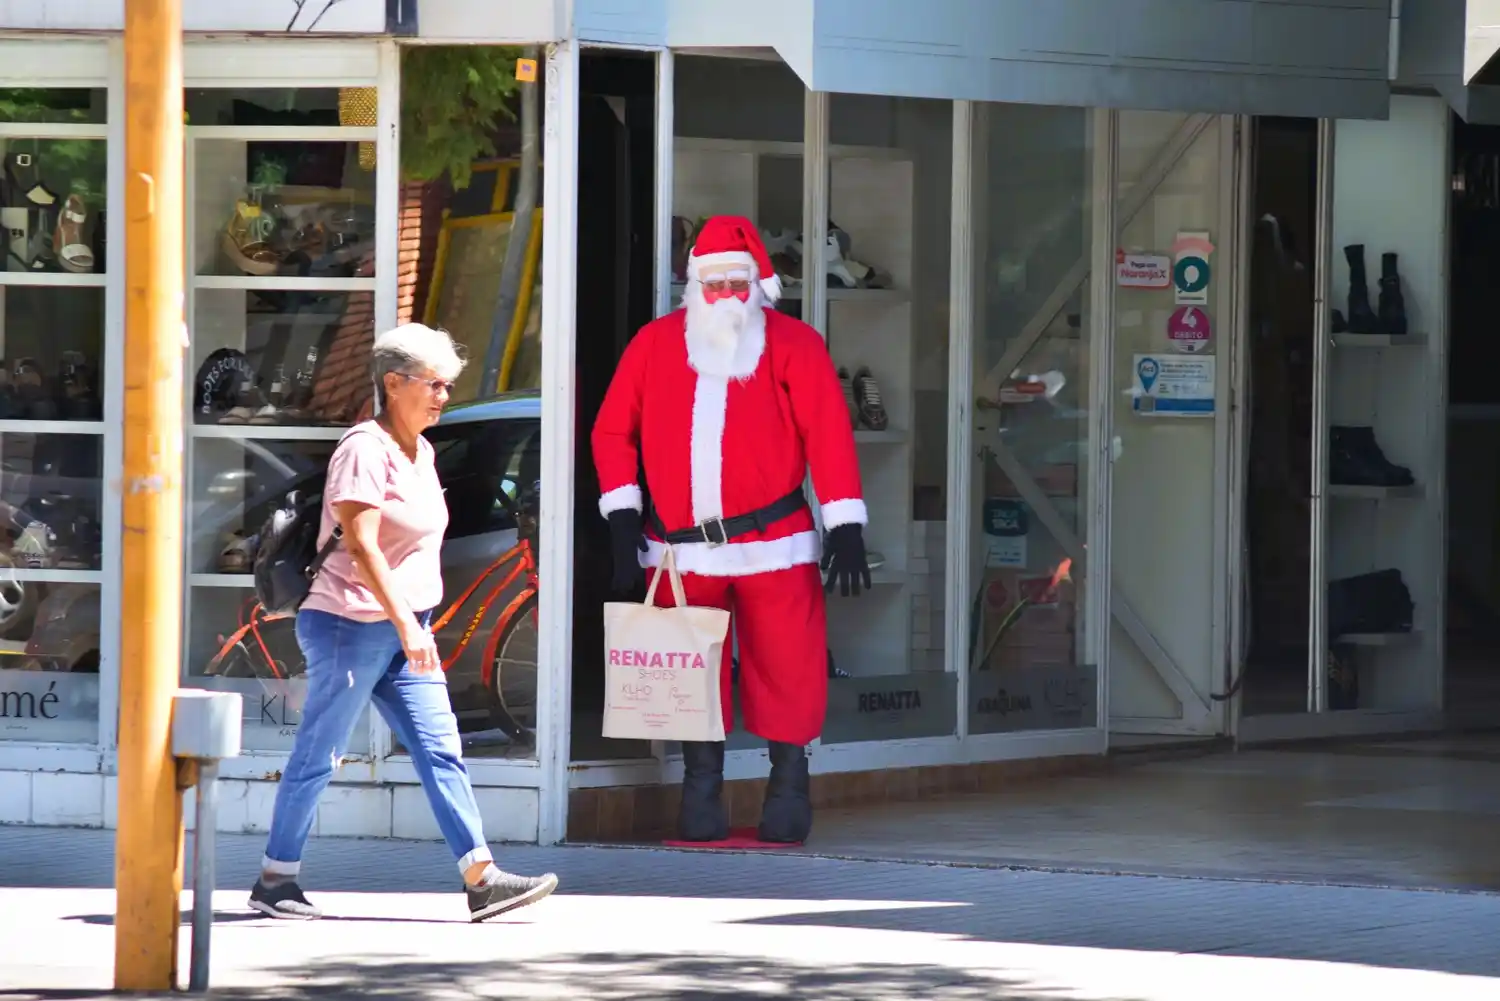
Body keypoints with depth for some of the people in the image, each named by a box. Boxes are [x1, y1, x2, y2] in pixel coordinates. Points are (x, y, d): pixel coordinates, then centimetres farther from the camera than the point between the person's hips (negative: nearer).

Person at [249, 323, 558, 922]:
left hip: (404, 629, 9)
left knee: (440, 750, 1)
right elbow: (361, 543, -21)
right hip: (352, 625, -9)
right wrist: (405, 623, -27)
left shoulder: (420, 452, 14)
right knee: (318, 757, -1)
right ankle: (274, 880, 8)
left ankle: (481, 878, -3)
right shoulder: (366, 449, -14)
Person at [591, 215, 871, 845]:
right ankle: (700, 807, 13)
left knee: (785, 671, -2)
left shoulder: (793, 345, 1)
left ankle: (788, 788, 12)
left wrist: (845, 528, -13)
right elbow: (613, 429, 10)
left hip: (774, 544, -2)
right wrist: (622, 519, 2)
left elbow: (828, 435, -5)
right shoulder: (657, 344, 8)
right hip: (681, 550, 2)